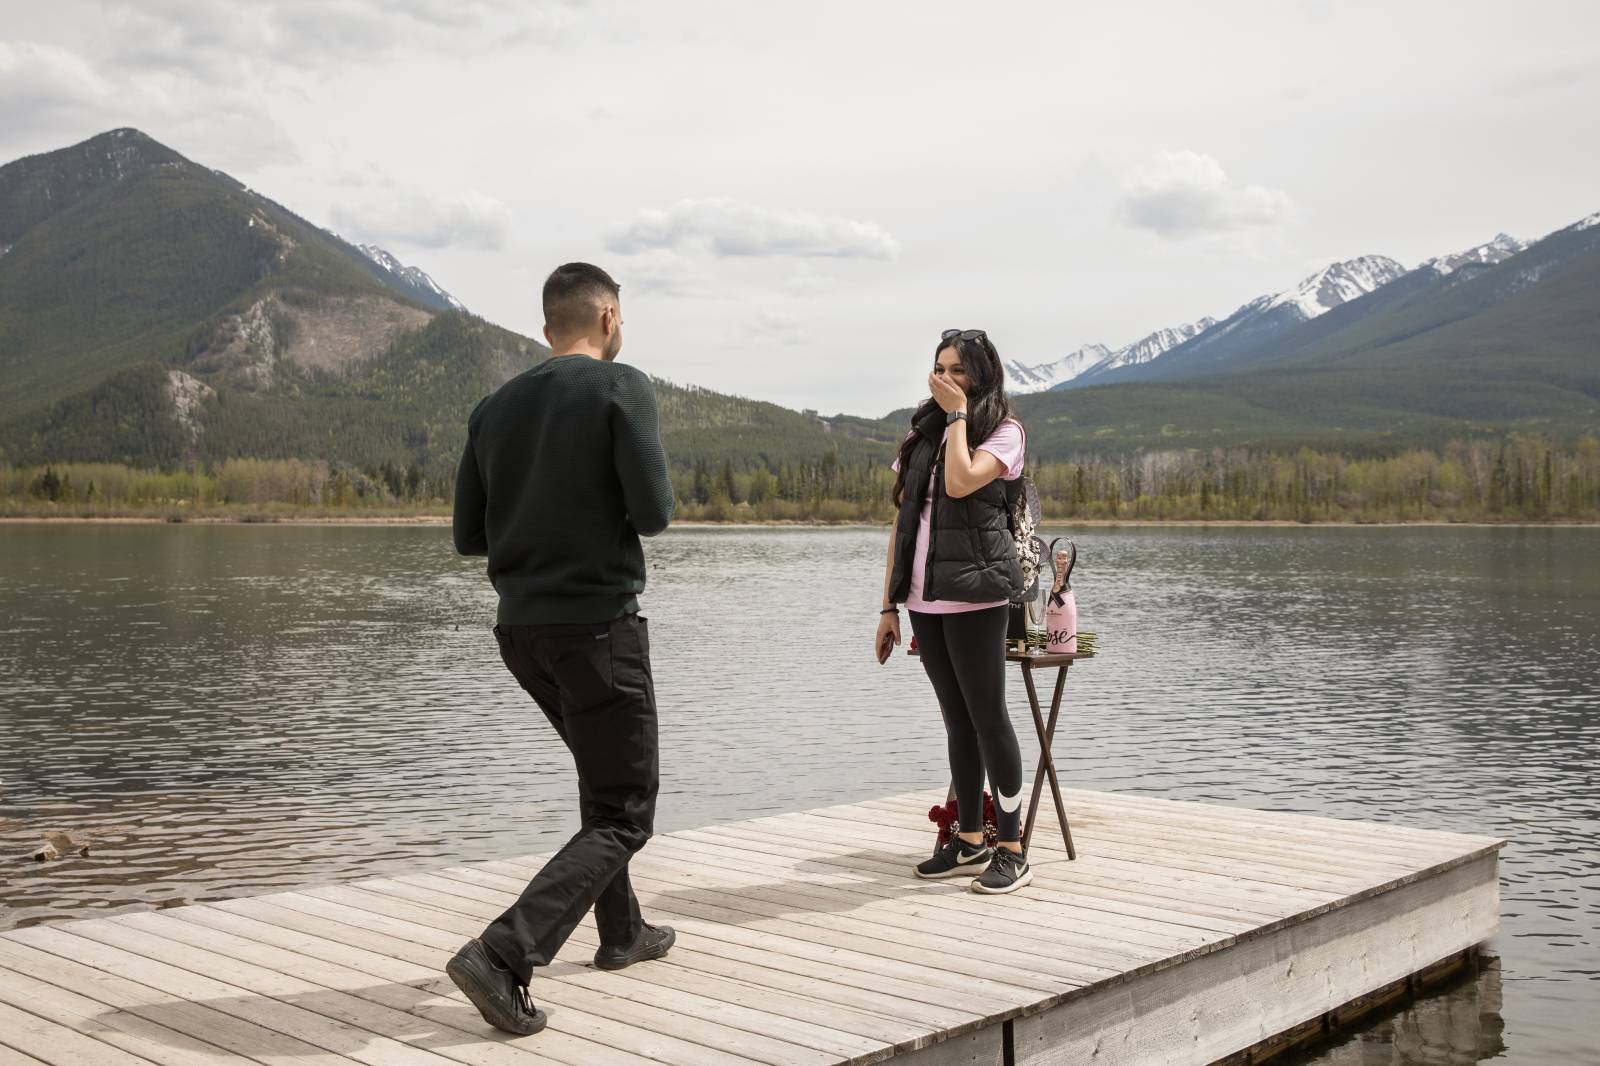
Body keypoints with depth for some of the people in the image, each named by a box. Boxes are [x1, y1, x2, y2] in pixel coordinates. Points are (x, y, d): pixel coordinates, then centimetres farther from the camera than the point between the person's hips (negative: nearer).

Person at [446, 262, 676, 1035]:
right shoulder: (620, 388, -8)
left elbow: (468, 535, 10)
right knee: (622, 814, 0)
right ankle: (504, 954, -16)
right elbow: (653, 512, -14)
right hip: (597, 623, -7)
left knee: (606, 774, 26)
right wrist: (614, 515, 8)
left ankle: (621, 932, 36)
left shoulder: (494, 407, 8)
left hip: (520, 627, 7)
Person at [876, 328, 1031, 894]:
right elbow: (902, 522, 14)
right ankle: (970, 843, 19)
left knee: (986, 716, -3)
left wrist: (958, 412, -10)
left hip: (973, 596, -6)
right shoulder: (922, 434, 15)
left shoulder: (1004, 430, -1)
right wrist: (890, 605, 10)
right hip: (925, 597, 6)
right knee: (957, 720, 11)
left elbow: (961, 482, -22)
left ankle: (1012, 851, 5)